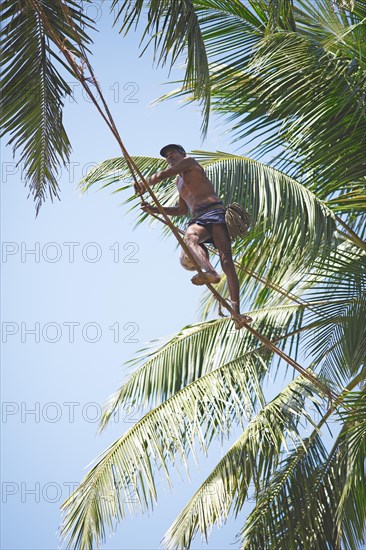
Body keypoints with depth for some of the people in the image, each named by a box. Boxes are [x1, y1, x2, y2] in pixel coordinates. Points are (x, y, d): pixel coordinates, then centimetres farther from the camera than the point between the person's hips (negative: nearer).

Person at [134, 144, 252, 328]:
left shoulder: (189, 161, 16)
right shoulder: (179, 181, 36)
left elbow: (164, 174, 1)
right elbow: (182, 210, 40)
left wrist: (145, 183, 4)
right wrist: (154, 209, 33)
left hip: (215, 212, -6)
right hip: (197, 219, 6)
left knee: (226, 258, -24)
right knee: (190, 237, -33)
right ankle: (210, 272, -59)